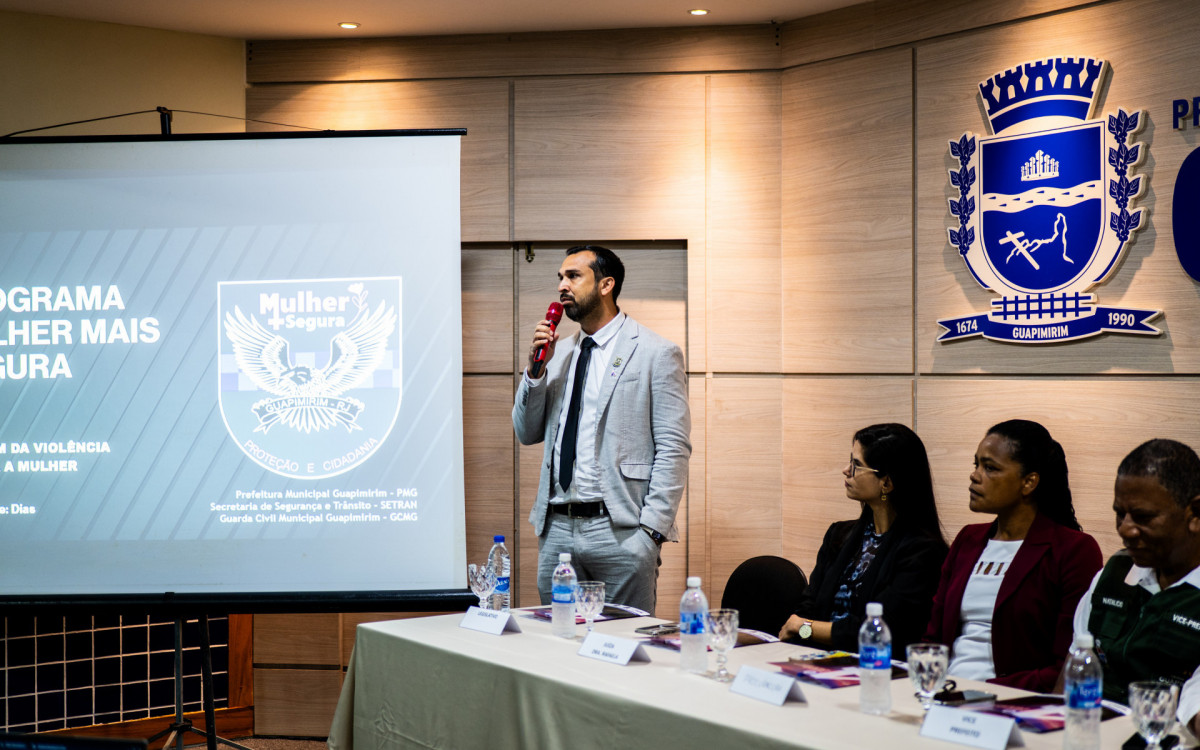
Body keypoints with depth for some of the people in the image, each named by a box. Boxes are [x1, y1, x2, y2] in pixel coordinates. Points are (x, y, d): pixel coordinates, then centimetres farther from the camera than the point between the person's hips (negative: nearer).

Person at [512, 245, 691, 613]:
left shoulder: (656, 354, -2)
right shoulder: (559, 353, 15)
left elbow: (673, 449, -7)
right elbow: (528, 434, 16)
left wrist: (651, 530, -14)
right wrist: (536, 369, 1)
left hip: (620, 530, -5)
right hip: (556, 528, 6)